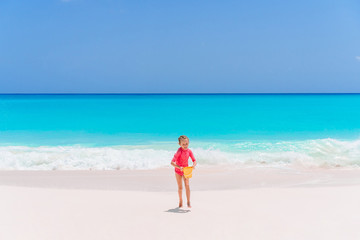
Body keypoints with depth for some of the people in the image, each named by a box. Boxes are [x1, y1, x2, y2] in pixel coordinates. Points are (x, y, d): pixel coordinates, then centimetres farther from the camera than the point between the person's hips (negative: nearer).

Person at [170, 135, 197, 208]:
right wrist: (179, 167, -42)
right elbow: (172, 162, -30)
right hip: (178, 170, -2)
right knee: (180, 187, 9)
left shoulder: (189, 151, -14)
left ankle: (188, 202, -4)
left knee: (187, 185, -10)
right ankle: (180, 201, 29)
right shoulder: (179, 152, -27)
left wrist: (193, 165, -29)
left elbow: (194, 160, -8)